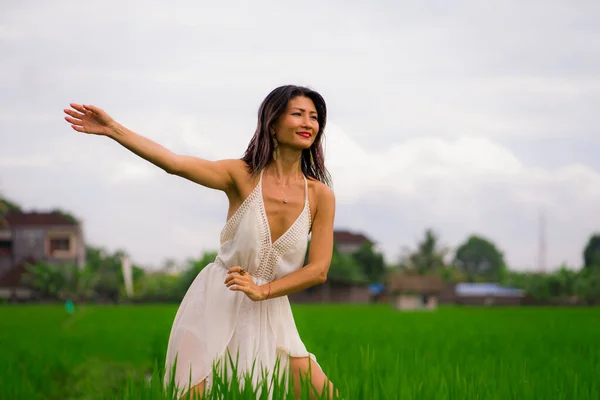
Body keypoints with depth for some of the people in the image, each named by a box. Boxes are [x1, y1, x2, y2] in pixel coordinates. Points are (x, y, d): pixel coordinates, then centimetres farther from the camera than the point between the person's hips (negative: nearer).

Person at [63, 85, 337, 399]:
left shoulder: (320, 195, -4)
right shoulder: (242, 176, -9)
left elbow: (319, 270, -5)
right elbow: (174, 163, -21)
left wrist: (261, 290, -16)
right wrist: (112, 128, -30)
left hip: (267, 312, 3)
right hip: (215, 304, -2)